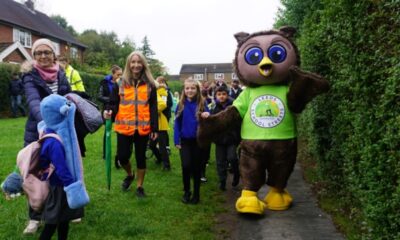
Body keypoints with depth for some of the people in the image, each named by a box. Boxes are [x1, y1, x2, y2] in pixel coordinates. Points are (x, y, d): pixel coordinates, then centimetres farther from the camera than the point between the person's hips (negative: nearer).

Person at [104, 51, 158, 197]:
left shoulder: (149, 85, 3)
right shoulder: (120, 84, 3)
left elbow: (153, 108, 3)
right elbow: (114, 103, 5)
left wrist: (154, 128, -1)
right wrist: (109, 111, -18)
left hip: (143, 128, 0)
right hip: (124, 127, 0)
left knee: (140, 157, 9)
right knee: (122, 156, 1)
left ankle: (140, 186, 26)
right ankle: (129, 175, 35)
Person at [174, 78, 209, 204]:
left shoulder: (202, 104, -4)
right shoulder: (181, 105, -1)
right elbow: (177, 123, 1)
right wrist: (176, 140, -4)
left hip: (198, 140, 0)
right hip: (185, 140, 0)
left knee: (196, 167, 8)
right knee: (186, 166, -6)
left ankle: (196, 193, 23)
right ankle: (186, 191, 16)